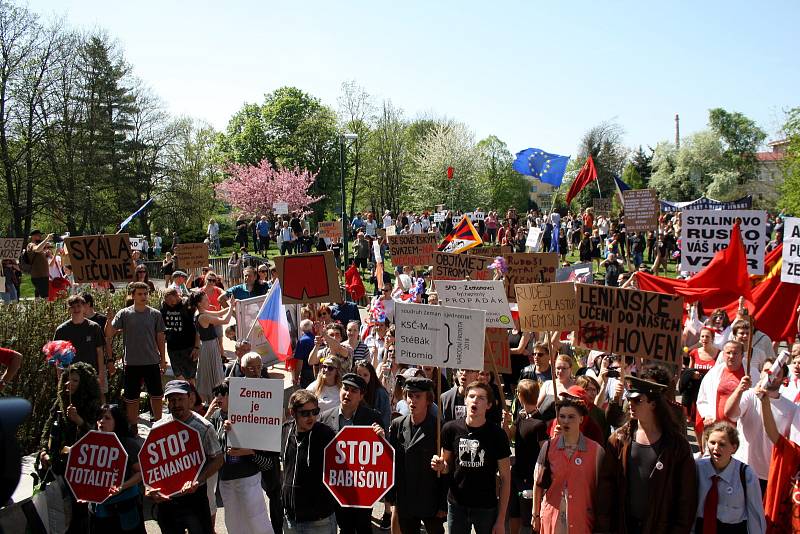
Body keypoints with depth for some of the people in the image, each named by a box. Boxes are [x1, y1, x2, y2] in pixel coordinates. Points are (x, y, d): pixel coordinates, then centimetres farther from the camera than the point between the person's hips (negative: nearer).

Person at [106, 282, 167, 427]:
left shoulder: (155, 314, 1)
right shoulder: (124, 314, -3)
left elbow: (160, 338, 6)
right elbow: (109, 333, -4)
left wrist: (163, 360, 6)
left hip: (152, 362, 1)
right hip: (131, 363, -1)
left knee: (156, 395, 11)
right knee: (132, 398, 9)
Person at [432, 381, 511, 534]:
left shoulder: (497, 434, -11)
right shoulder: (451, 429, -7)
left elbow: (505, 478, -5)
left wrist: (501, 519, -6)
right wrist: (440, 466, -16)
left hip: (486, 508, -1)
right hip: (456, 505, 2)